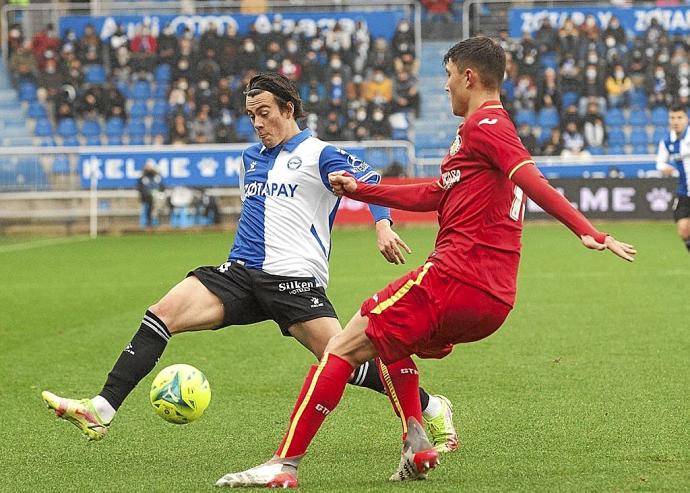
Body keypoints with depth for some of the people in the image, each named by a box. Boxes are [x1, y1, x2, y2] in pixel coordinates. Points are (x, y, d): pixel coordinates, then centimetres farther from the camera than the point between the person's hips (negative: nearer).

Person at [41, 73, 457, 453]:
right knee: (161, 315, -12)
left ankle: (434, 410, 5)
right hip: (241, 275, 6)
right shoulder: (251, 158, 22)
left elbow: (371, 182, -11)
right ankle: (100, 412, -18)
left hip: (295, 279, -6)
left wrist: (383, 225, -28)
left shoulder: (318, 155, 0)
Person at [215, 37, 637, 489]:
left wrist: (590, 233, -34)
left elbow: (533, 181, -22)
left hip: (453, 278, -10)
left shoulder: (483, 125, -6)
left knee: (343, 349, -5)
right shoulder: (498, 127, 25)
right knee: (390, 340, 32)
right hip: (495, 300, 10)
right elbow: (433, 196, 31)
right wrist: (359, 190, 33)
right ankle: (416, 445, 13)